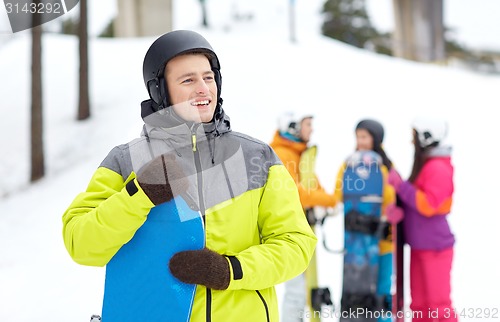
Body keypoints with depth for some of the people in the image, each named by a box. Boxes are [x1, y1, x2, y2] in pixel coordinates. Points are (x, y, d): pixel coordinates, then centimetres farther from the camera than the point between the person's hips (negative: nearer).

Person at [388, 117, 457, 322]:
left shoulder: (438, 168, -15)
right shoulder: (424, 165, 15)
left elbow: (428, 204, -24)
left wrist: (400, 185, -21)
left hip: (435, 247, -9)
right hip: (419, 246, 9)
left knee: (439, 303, -4)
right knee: (419, 304, 13)